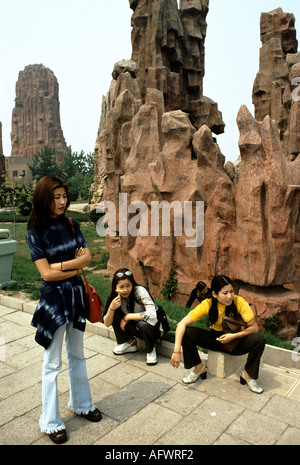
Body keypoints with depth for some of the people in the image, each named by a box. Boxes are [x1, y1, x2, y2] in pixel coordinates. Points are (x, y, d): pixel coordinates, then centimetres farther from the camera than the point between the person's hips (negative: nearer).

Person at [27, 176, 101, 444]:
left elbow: (87, 256, -4)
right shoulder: (35, 232, -12)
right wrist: (76, 265, -12)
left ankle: (82, 404, 39)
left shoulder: (71, 225, 1)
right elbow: (46, 273, -18)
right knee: (53, 363, 7)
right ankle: (51, 423, 25)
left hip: (76, 294, 5)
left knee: (77, 355, 20)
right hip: (53, 298, -5)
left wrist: (62, 265, -16)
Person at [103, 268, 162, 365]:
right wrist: (111, 308, -30)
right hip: (135, 327, 5)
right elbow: (107, 324, -10)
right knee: (115, 314, -15)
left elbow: (152, 315, -36)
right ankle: (130, 342, 2)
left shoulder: (140, 291, -25)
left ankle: (150, 350, -6)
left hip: (154, 328, -4)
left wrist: (128, 316, -28)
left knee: (143, 324, -37)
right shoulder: (115, 297, -11)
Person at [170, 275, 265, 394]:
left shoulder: (239, 302, -22)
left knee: (259, 339, -30)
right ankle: (199, 368, 1)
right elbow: (182, 324, -25)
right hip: (215, 339, 1)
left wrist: (233, 336, -31)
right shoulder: (207, 304, -21)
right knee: (186, 333, -23)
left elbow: (254, 327, -18)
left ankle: (247, 374, -5)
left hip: (236, 340, -1)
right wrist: (176, 351, -34)